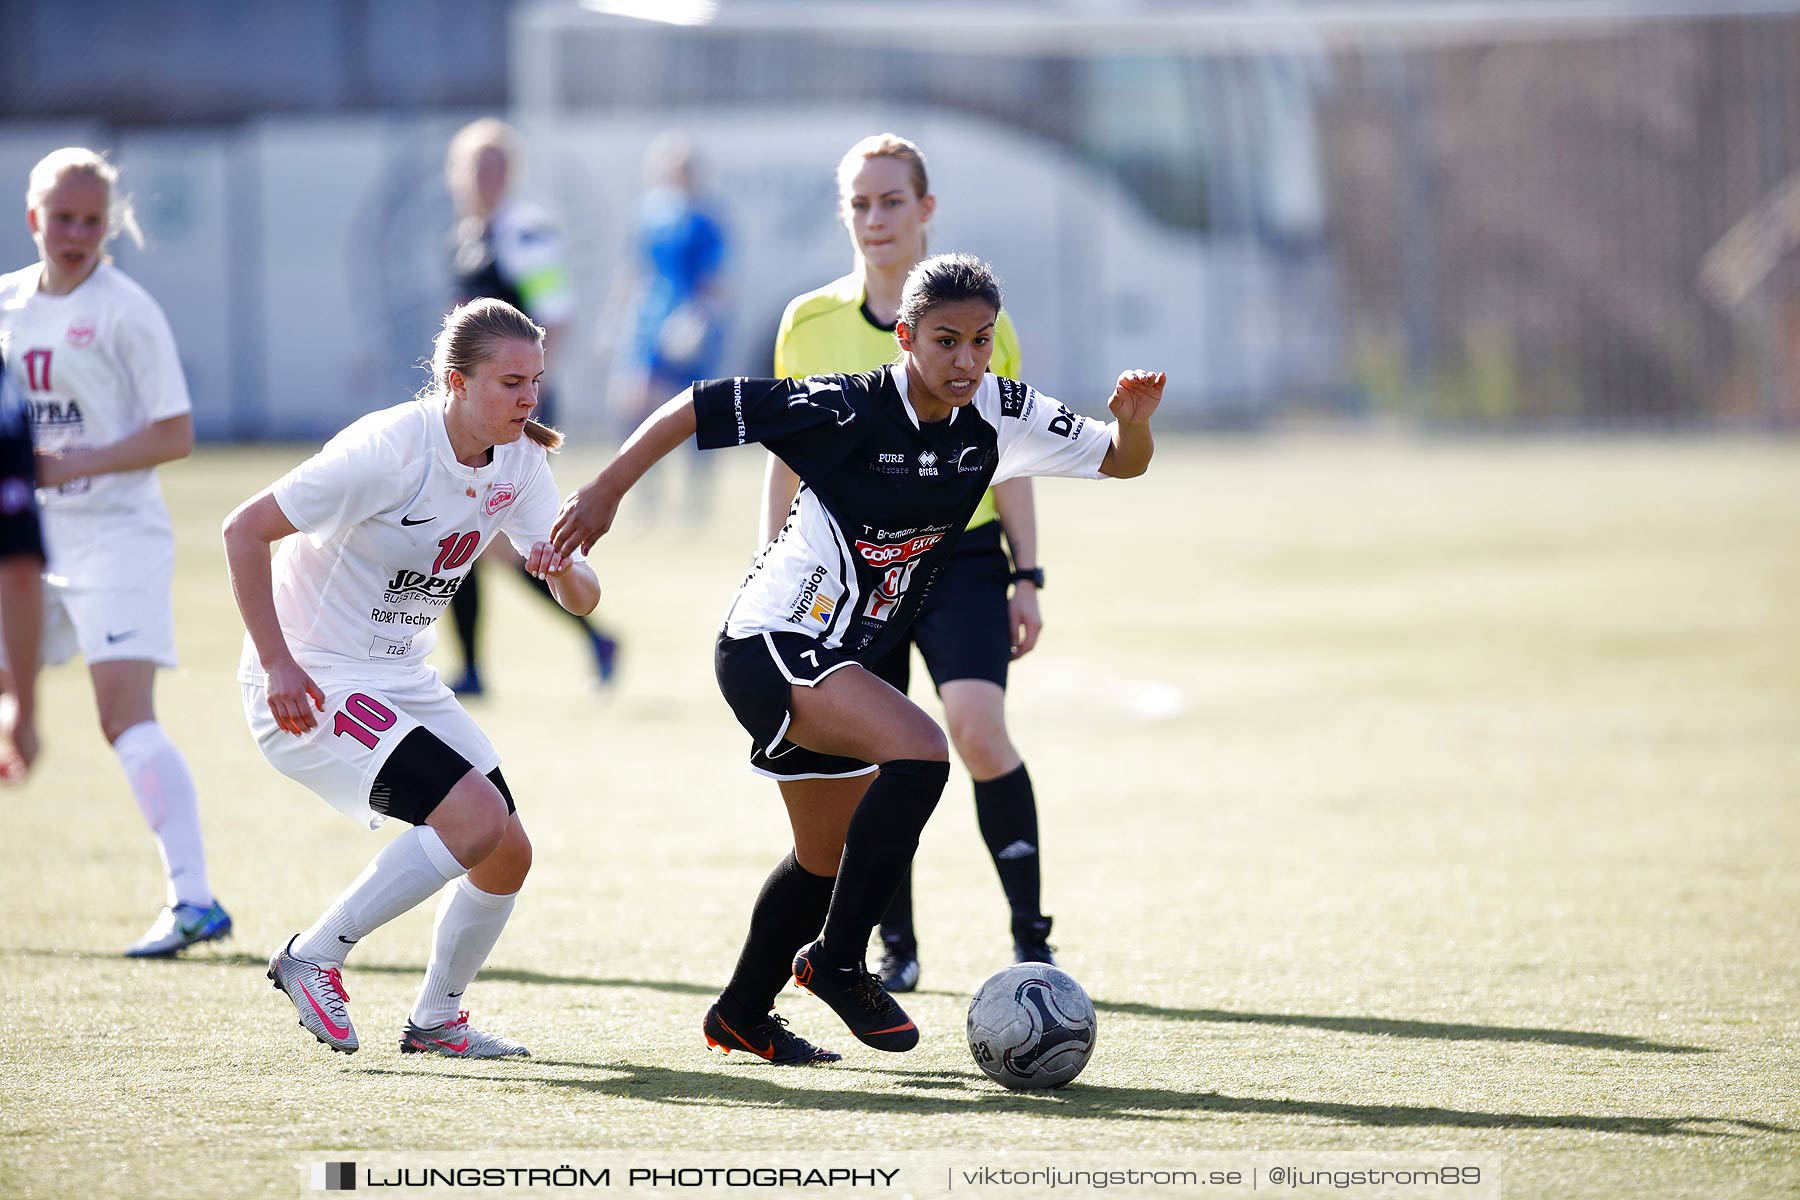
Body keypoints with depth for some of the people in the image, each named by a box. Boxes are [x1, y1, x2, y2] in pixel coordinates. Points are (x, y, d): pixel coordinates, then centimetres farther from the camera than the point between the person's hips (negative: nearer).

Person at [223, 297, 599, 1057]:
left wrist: (564, 572, -23)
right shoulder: (388, 448, -23)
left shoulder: (519, 463, 0)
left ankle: (434, 1021, 24)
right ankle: (314, 957, -9)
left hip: (404, 682, 8)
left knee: (508, 854, 3)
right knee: (478, 817, -22)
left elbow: (582, 601, 2)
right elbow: (244, 531, -20)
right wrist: (277, 665, -23)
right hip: (313, 685, -8)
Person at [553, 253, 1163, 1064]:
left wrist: (1133, 419, -17)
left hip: (840, 660, 8)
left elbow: (1122, 462, 5)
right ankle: (836, 961, -17)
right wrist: (604, 494, -15)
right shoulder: (846, 410, -21)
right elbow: (697, 408, -15)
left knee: (830, 858, 21)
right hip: (769, 645, -8)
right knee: (919, 752, -29)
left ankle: (742, 1017, 42)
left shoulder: (998, 414, -4)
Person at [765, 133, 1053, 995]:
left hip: (960, 554, -2)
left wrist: (1026, 578, 0)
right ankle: (896, 947, 18)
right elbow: (787, 462, 11)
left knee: (977, 731, -21)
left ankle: (1031, 935, -13)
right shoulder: (809, 324, 4)